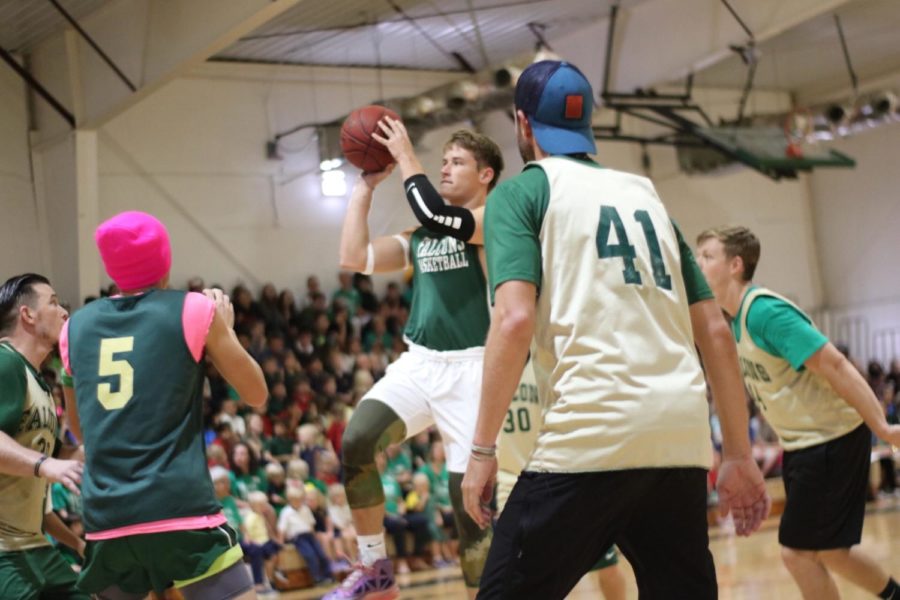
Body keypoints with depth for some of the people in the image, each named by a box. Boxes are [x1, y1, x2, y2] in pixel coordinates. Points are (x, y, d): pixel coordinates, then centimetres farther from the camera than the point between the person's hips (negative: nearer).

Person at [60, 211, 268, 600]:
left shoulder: (76, 326, 13)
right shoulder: (193, 309, 1)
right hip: (180, 509, -4)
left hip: (105, 517, 5)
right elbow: (255, 394, 9)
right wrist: (224, 329, 22)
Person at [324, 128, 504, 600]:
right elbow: (354, 257, 7)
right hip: (418, 363, 5)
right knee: (356, 442, -18)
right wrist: (365, 185, 10)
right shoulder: (420, 237, 17)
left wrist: (405, 155, -10)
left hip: (469, 369, -5)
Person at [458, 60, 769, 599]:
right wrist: (740, 455, 20)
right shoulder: (646, 194, 23)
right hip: (683, 435, 6)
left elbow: (515, 320, -9)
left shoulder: (522, 191, 7)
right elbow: (715, 332, 18)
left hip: (592, 432, -6)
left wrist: (483, 449, -5)